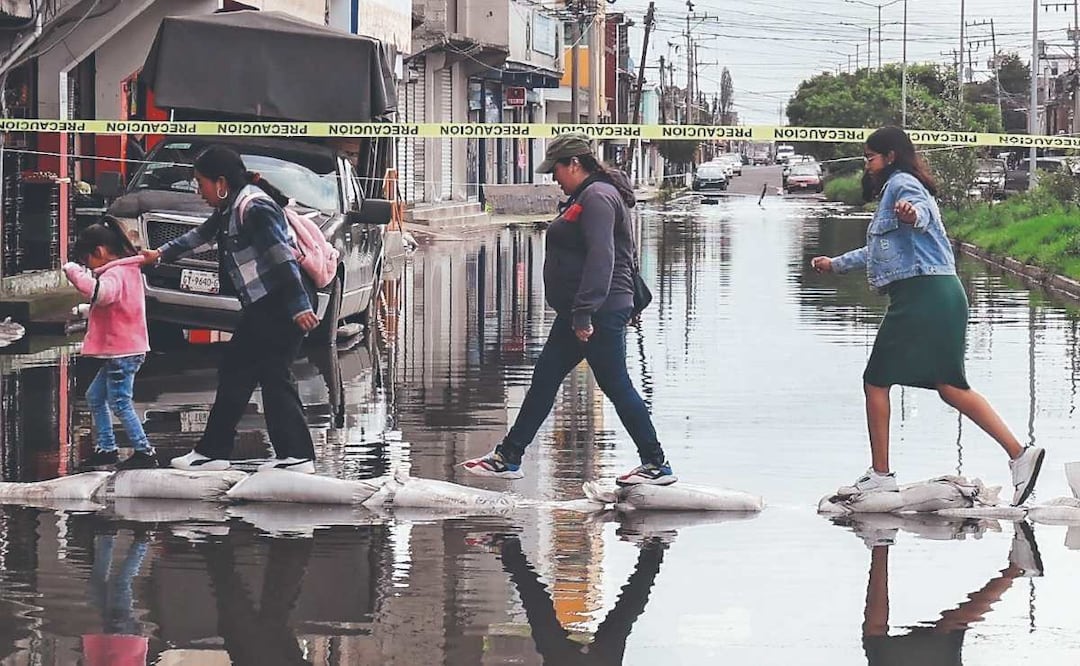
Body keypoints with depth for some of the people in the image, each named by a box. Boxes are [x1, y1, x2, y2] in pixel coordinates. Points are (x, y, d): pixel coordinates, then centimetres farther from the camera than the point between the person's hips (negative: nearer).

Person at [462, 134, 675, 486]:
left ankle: (657, 465, 5)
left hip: (600, 313, -11)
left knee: (616, 387, -4)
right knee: (544, 378, 12)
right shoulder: (585, 197, 17)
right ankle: (508, 457, 18)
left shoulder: (597, 198, -16)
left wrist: (584, 314, -28)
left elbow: (600, 259, -25)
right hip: (580, 313, 11)